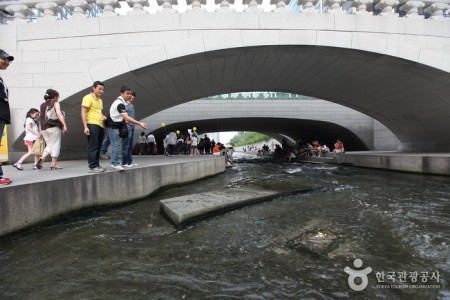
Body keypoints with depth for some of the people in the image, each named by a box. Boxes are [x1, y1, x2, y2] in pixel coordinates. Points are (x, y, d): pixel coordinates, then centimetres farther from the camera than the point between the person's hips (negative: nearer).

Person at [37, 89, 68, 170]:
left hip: (44, 128, 6)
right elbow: (59, 114, -15)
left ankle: (42, 158, -8)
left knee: (49, 145, 14)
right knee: (55, 145, 1)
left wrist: (41, 130, 18)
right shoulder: (55, 104, 1)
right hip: (54, 127, -6)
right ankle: (54, 164, 2)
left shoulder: (42, 105, 17)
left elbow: (41, 118, 15)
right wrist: (64, 125, -22)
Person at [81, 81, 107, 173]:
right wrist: (85, 127, -18)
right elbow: (83, 113, -9)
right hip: (92, 125, -8)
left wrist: (103, 117, 10)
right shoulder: (88, 98, -3)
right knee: (93, 147, -7)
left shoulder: (100, 100, 21)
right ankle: (92, 167, -4)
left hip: (100, 125, 8)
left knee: (98, 147, 10)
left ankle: (96, 165, 16)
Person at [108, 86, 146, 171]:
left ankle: (114, 163, 15)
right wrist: (139, 123, -34)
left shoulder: (120, 101, 11)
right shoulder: (120, 103, -21)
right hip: (114, 126, -10)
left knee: (115, 145, 10)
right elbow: (126, 117, -31)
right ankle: (115, 163, -5)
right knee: (116, 145, -9)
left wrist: (124, 121, 6)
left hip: (116, 126, 10)